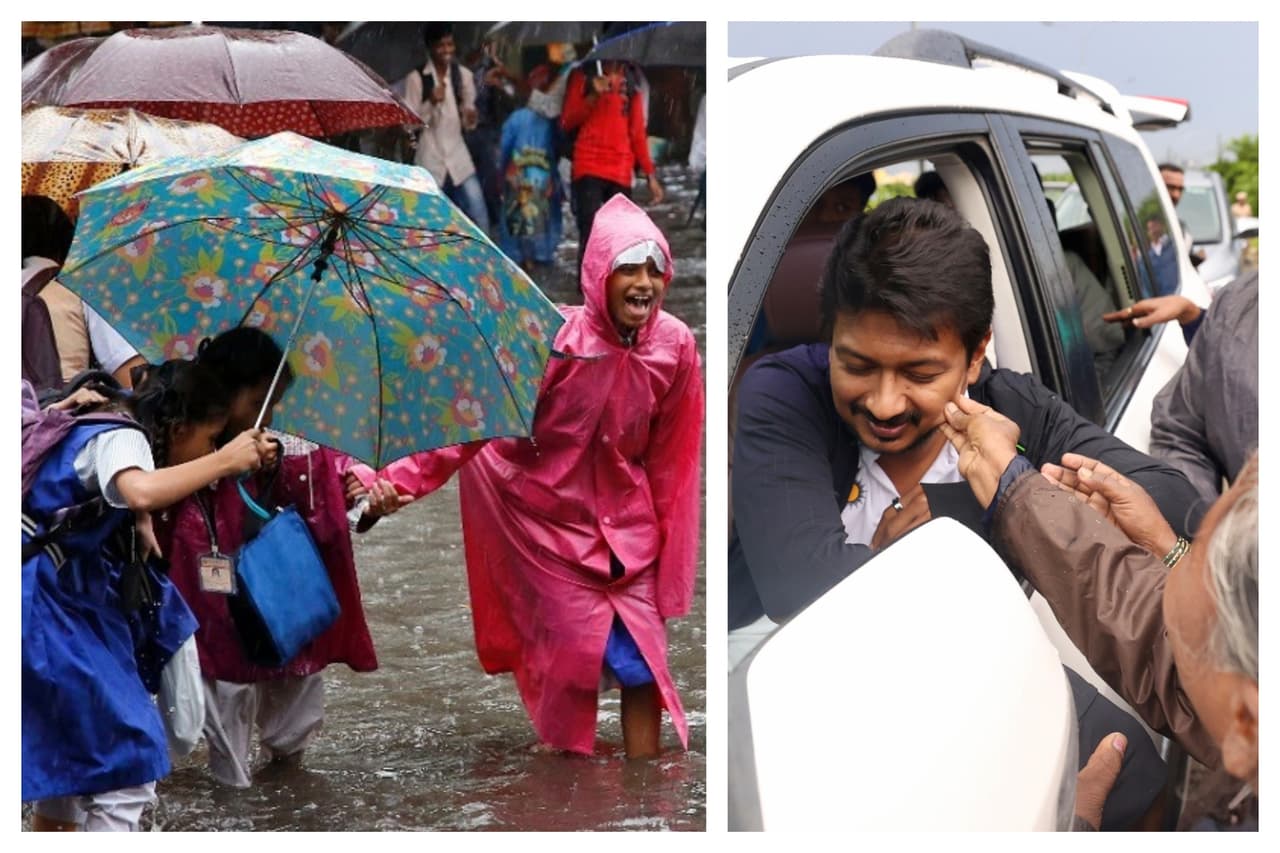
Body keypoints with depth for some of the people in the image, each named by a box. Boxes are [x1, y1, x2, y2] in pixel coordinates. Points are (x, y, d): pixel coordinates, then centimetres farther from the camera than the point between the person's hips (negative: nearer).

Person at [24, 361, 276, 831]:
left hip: (65, 604, 11)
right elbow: (142, 492, -39)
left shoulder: (111, 431, 13)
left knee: (69, 743, 24)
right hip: (53, 611, -11)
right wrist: (225, 460, -28)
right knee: (129, 761, -10)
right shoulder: (120, 438, -17)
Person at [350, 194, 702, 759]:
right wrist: (397, 480, -31)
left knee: (641, 664, 0)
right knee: (574, 658, -3)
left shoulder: (675, 345, -9)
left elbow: (668, 457, 2)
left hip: (625, 523, 3)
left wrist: (667, 536, 7)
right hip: (550, 518, -3)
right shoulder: (555, 340, -20)